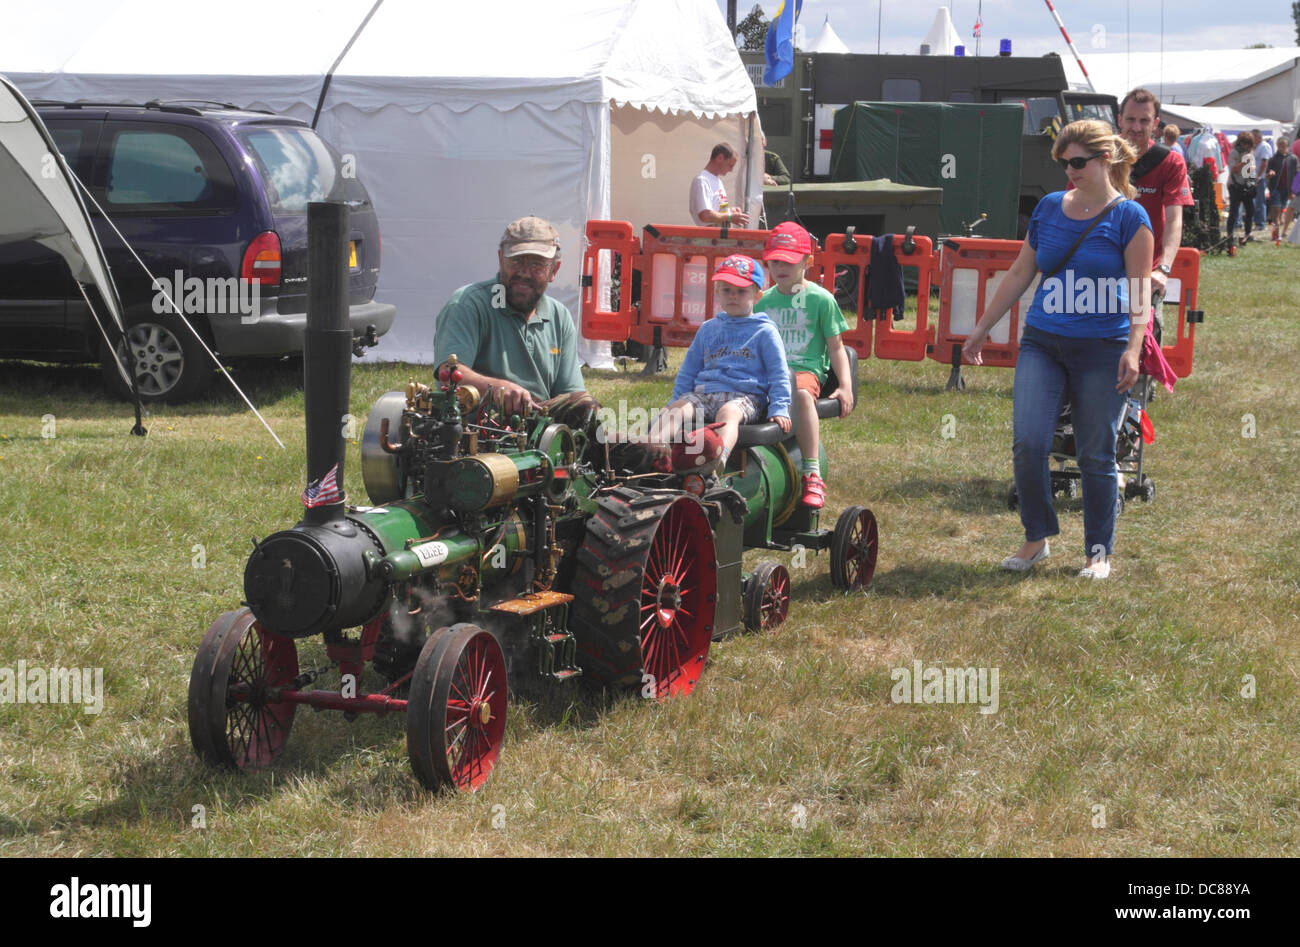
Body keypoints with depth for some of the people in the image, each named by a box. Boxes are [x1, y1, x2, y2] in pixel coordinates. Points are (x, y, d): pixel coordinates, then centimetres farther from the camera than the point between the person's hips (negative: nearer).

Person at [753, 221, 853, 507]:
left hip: (806, 369, -4)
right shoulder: (764, 301, 18)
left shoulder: (820, 299, 6)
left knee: (801, 393, -41)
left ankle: (812, 475, -40)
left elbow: (835, 346, 6)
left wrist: (845, 385, -5)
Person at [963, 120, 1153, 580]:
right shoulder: (1049, 207, 9)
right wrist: (982, 328, 17)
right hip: (1042, 343, 3)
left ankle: (1099, 552, 17)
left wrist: (1133, 348, -17)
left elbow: (1139, 289, -6)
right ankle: (1037, 538, 9)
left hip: (1102, 350, -3)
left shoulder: (1129, 216, -3)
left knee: (1096, 455, 3)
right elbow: (1020, 273, 16)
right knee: (1028, 442, -9)